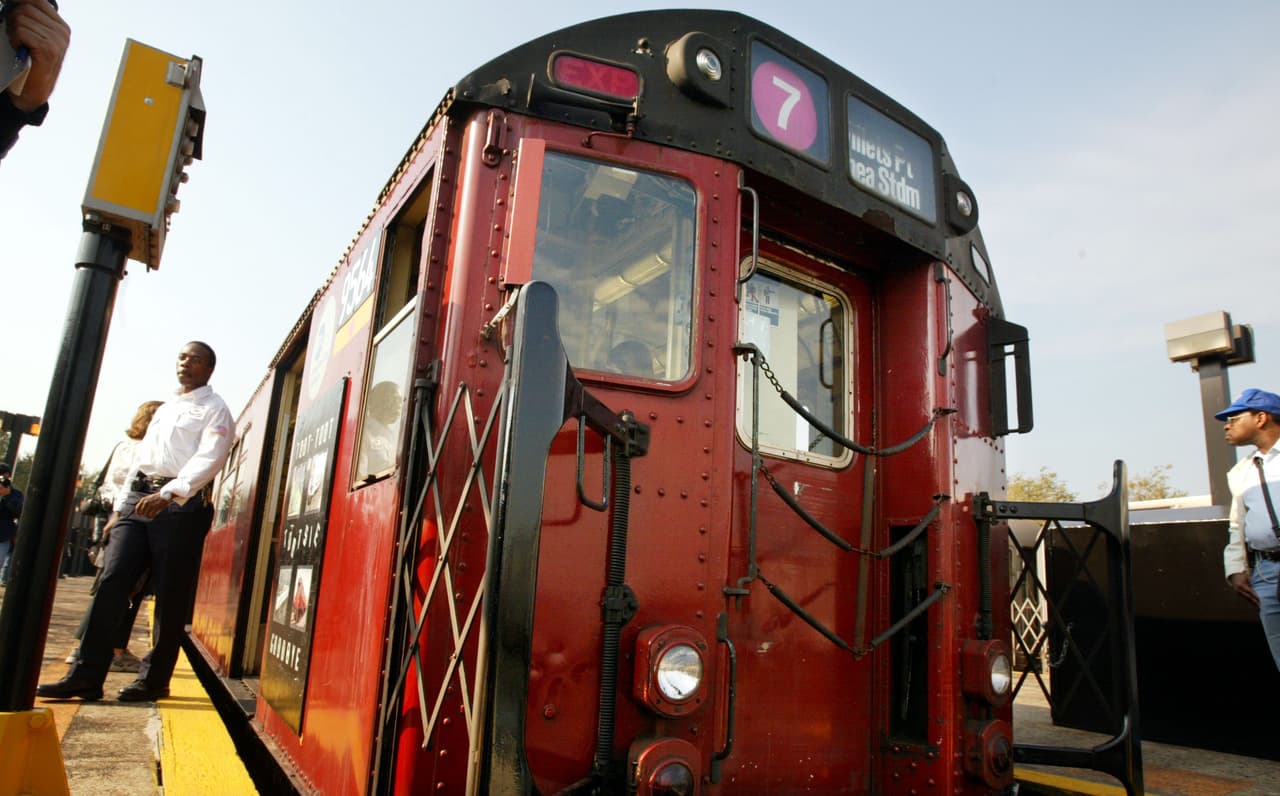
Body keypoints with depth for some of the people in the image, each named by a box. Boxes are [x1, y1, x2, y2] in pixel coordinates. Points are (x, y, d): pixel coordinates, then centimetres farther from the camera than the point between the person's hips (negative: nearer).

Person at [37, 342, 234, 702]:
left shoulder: (215, 409, 1)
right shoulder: (163, 409, 24)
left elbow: (208, 459, -14)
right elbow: (139, 458, 25)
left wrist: (169, 494, -26)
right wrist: (121, 506, 18)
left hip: (181, 506, -6)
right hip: (138, 499, 7)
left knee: (170, 596, -2)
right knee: (111, 582, -2)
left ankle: (154, 680, 6)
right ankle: (86, 675, 1)